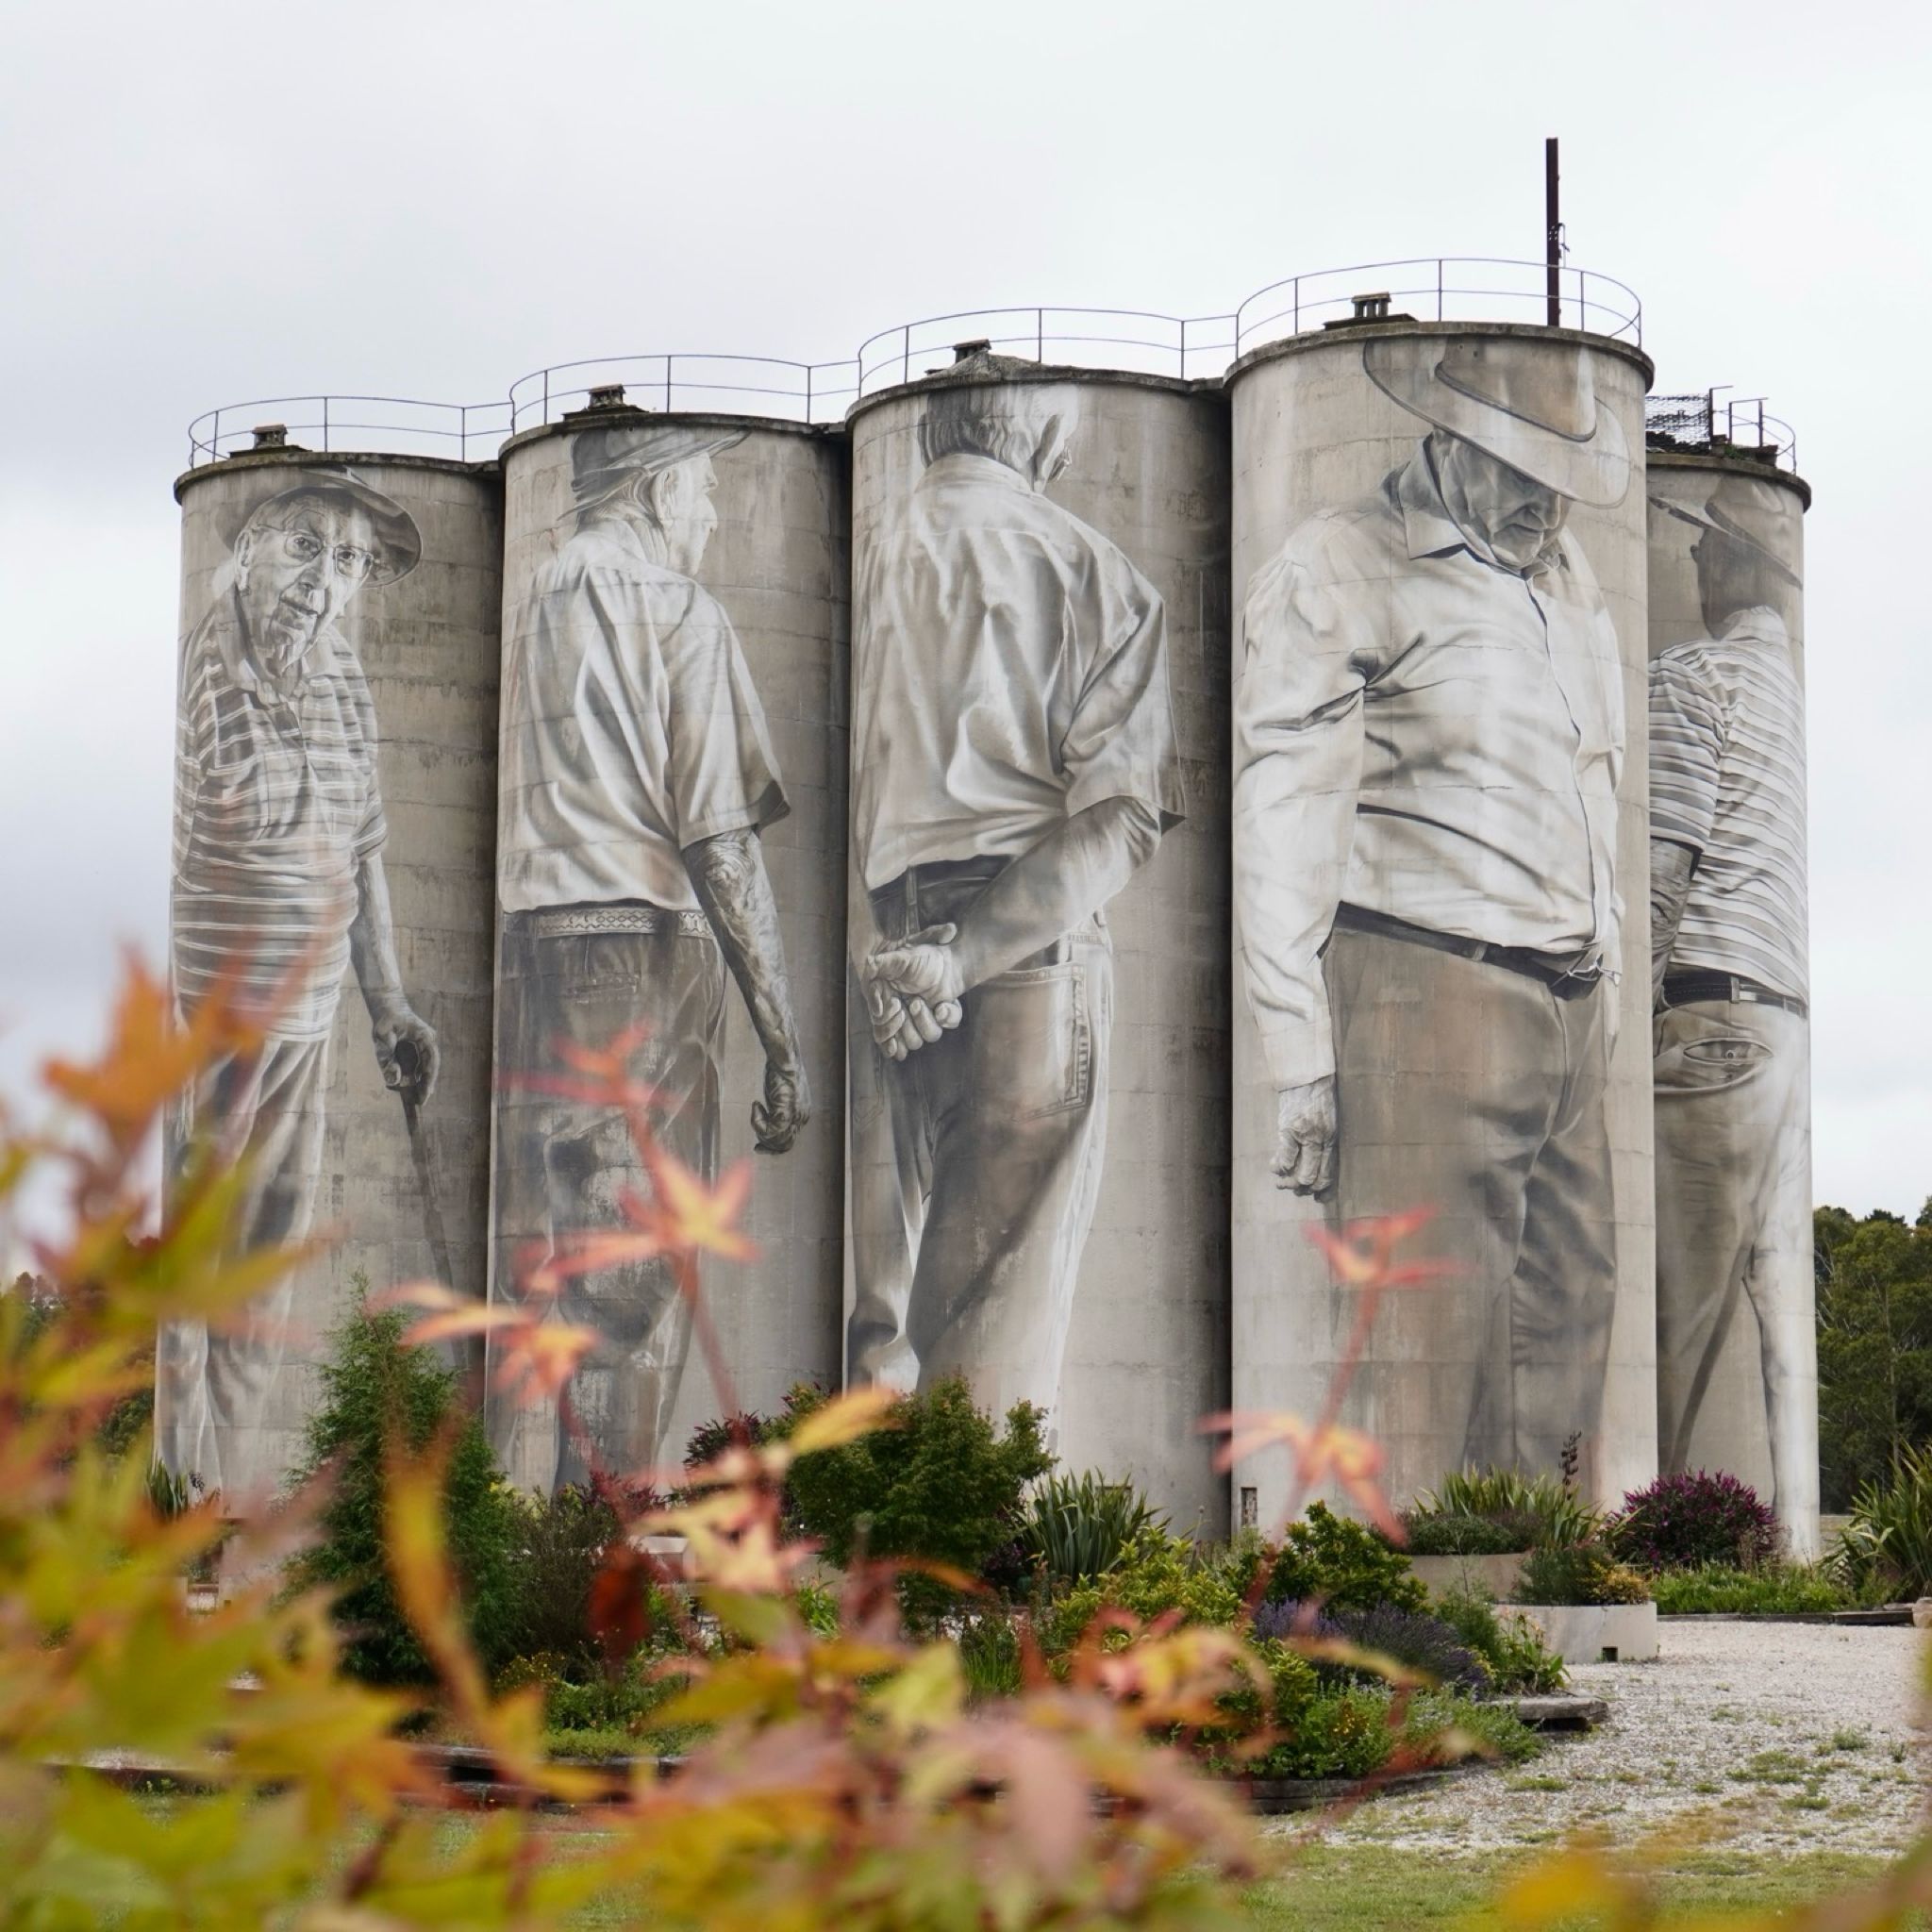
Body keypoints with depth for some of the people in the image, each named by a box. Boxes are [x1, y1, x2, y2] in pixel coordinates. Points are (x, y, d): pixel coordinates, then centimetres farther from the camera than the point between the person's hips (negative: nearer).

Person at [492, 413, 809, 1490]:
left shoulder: (530, 612, 18)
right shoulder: (680, 613, 1)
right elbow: (720, 841, -7)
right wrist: (786, 1041, -7)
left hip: (533, 954, 6)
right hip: (650, 952, -6)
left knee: (539, 1258, 7)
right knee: (636, 1280, -5)